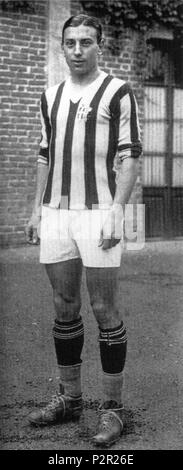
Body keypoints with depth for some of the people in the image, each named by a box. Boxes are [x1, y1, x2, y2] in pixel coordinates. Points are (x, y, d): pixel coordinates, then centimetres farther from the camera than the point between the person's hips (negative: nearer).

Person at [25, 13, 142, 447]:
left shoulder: (118, 92, -1)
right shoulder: (50, 96, 16)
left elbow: (128, 158, -5)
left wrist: (116, 211, -15)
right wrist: (37, 210, 14)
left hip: (98, 212, -5)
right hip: (55, 214, 5)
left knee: (103, 310, -3)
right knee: (64, 308, 10)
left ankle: (112, 407, 6)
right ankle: (69, 397, 21)